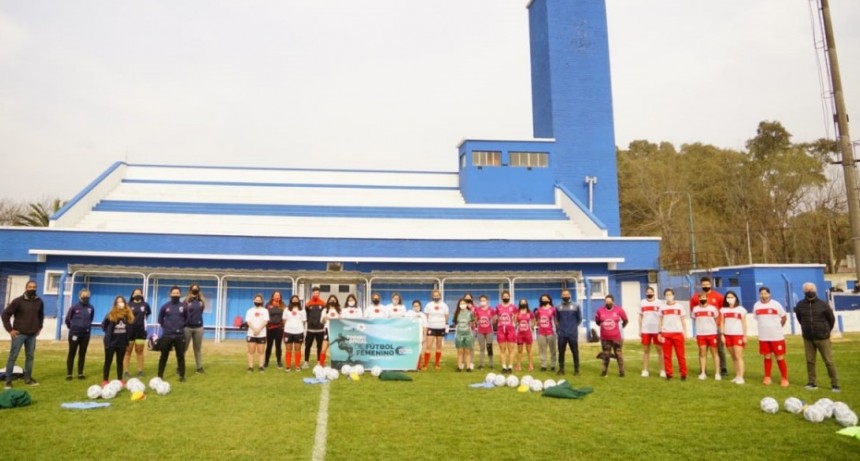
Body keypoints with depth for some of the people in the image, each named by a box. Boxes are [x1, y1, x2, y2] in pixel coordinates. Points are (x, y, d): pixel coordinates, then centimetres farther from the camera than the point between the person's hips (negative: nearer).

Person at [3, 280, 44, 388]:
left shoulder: (39, 302, 4)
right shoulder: (18, 301, -10)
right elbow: (6, 313, -7)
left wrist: (39, 327, 15)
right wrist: (10, 329, -10)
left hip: (32, 335, 5)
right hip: (19, 334, -4)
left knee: (30, 357, 10)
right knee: (13, 357, -1)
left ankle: (28, 378, 20)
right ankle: (8, 380, 6)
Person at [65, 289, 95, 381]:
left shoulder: (91, 308, 1)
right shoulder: (74, 307, -8)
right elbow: (67, 319, 3)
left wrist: (87, 326, 10)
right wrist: (72, 327, 11)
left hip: (85, 334, 3)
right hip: (74, 334, -3)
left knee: (82, 354, 8)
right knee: (72, 354, 4)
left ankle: (80, 373, 15)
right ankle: (69, 374, 9)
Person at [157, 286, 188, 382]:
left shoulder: (183, 306, 0)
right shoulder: (165, 306, 0)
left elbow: (187, 319, 14)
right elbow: (160, 318, 13)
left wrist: (181, 326, 5)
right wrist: (165, 327, 7)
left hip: (180, 335, 0)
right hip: (167, 335, 0)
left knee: (181, 356, 4)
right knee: (164, 356, 6)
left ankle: (182, 376, 11)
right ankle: (160, 375, 16)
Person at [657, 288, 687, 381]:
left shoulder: (679, 306, 4)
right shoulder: (662, 307, 7)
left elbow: (683, 321, 7)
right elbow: (660, 321, 11)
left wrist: (685, 333, 1)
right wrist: (659, 333, 5)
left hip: (678, 333, -1)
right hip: (666, 334, 1)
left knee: (681, 355, 1)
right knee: (667, 355, 2)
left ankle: (683, 374, 8)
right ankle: (669, 374, 9)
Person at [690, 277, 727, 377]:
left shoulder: (718, 296, 1)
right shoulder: (696, 296, 0)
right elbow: (693, 312, 7)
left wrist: (719, 321, 0)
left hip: (716, 326, 0)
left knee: (720, 348, 3)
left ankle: (723, 369, 9)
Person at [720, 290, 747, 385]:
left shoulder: (741, 309, 1)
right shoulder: (723, 310, 7)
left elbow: (744, 324, 2)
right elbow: (722, 323, 8)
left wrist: (745, 336, -2)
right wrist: (722, 335, 1)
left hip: (738, 335, -3)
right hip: (728, 335, 3)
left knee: (738, 356, -9)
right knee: (733, 357, 8)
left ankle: (741, 377, -9)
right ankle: (737, 376, 15)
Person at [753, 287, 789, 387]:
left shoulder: (775, 304, -7)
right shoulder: (756, 305, 3)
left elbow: (784, 317, 2)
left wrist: (777, 327, 8)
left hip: (777, 336, -3)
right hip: (763, 337, 3)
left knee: (780, 357, 1)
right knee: (767, 357, 11)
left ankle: (784, 379, 11)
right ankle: (767, 378, 18)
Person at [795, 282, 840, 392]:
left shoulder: (823, 304, -7)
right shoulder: (800, 305, -1)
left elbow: (832, 319, 5)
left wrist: (826, 331, 13)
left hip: (822, 338, -2)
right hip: (808, 338, 2)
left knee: (829, 362, 1)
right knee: (810, 361, 6)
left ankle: (835, 384, 7)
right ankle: (812, 383, 15)